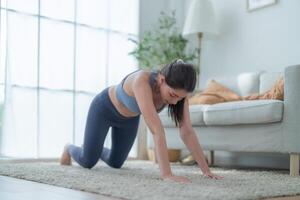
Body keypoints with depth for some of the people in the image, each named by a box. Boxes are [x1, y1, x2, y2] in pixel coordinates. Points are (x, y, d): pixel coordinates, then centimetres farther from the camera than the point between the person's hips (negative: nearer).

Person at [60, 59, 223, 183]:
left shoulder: (178, 90, -29)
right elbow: (157, 130, -53)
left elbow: (187, 131, -27)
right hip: (104, 108, -5)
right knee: (88, 162, 2)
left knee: (115, 163, 15)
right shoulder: (142, 81, -47)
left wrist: (205, 170, -30)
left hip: (129, 118, 5)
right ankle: (70, 149, 38)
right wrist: (166, 174, -56)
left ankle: (98, 150, 50)